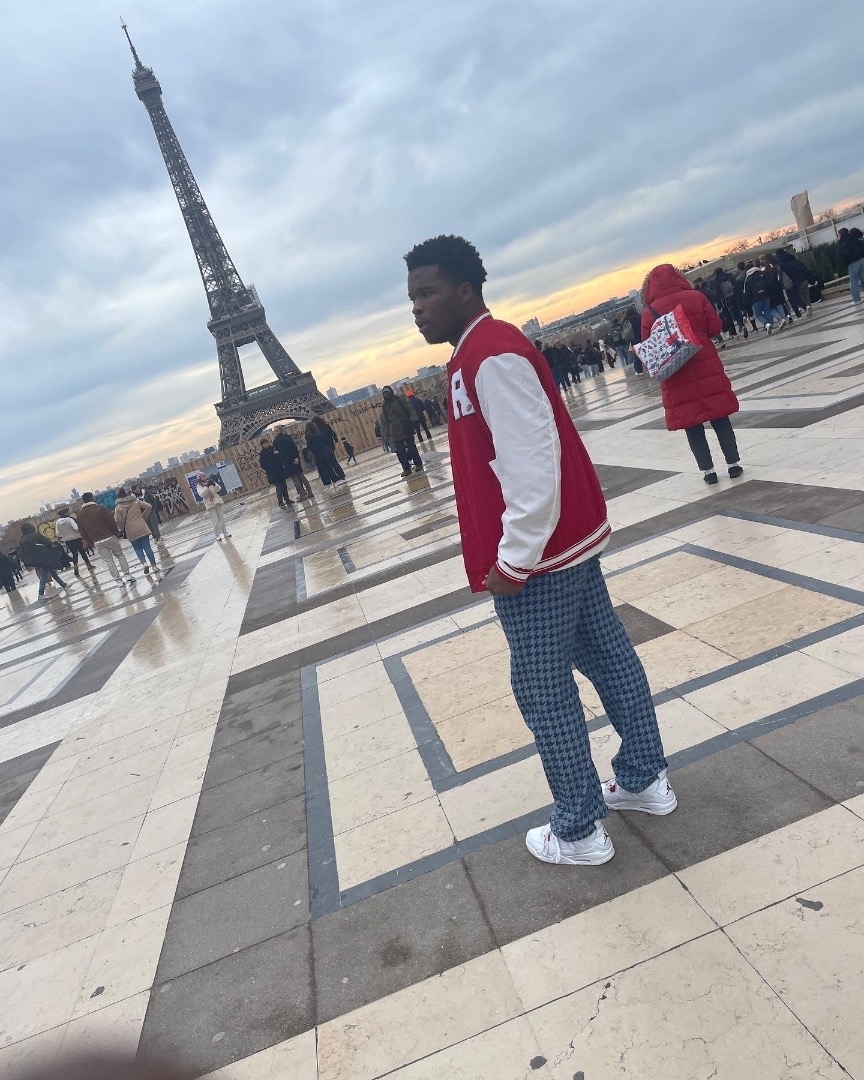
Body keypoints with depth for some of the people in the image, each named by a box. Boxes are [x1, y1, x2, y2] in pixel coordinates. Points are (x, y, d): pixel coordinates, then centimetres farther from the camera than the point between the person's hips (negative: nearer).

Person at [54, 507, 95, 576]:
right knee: (82, 552, 11)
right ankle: (89, 565, 21)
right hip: (76, 538, -4)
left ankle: (76, 570, 8)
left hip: (67, 541, 4)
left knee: (74, 554, 13)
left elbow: (58, 534, 0)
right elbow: (76, 528, -25)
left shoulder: (58, 522, 0)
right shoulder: (70, 519, -14)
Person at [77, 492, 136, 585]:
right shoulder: (100, 508, -9)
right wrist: (117, 532, 3)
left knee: (108, 561, 8)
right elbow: (111, 521, -10)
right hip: (110, 537, -3)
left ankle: (118, 580, 8)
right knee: (120, 555, 14)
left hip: (97, 542, 3)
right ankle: (127, 575, 11)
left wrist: (89, 542, 16)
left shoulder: (80, 514, 4)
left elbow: (81, 531, 8)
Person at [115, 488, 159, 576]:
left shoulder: (118, 508, -4)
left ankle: (144, 563, -9)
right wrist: (144, 517, 10)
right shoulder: (136, 501, 2)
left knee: (138, 549, 13)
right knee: (147, 547, 6)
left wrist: (122, 529, 7)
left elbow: (118, 521, -11)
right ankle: (154, 566, 6)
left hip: (131, 532, -1)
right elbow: (148, 507, -1)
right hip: (142, 528, 1)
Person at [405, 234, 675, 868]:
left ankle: (580, 831, 17)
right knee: (607, 657, 17)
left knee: (543, 690, 1)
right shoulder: (481, 352, 14)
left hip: (538, 553, -10)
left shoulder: (490, 354, -18)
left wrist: (513, 559, -21)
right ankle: (645, 779, 33)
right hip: (572, 537, 10)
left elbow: (533, 464, -26)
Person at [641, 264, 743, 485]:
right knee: (720, 417, 11)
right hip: (707, 367, 1)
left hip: (677, 376, -1)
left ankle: (708, 470, 9)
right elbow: (714, 327, 1)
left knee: (692, 424, 8)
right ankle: (733, 464, 15)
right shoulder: (696, 297, -2)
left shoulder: (649, 312, -6)